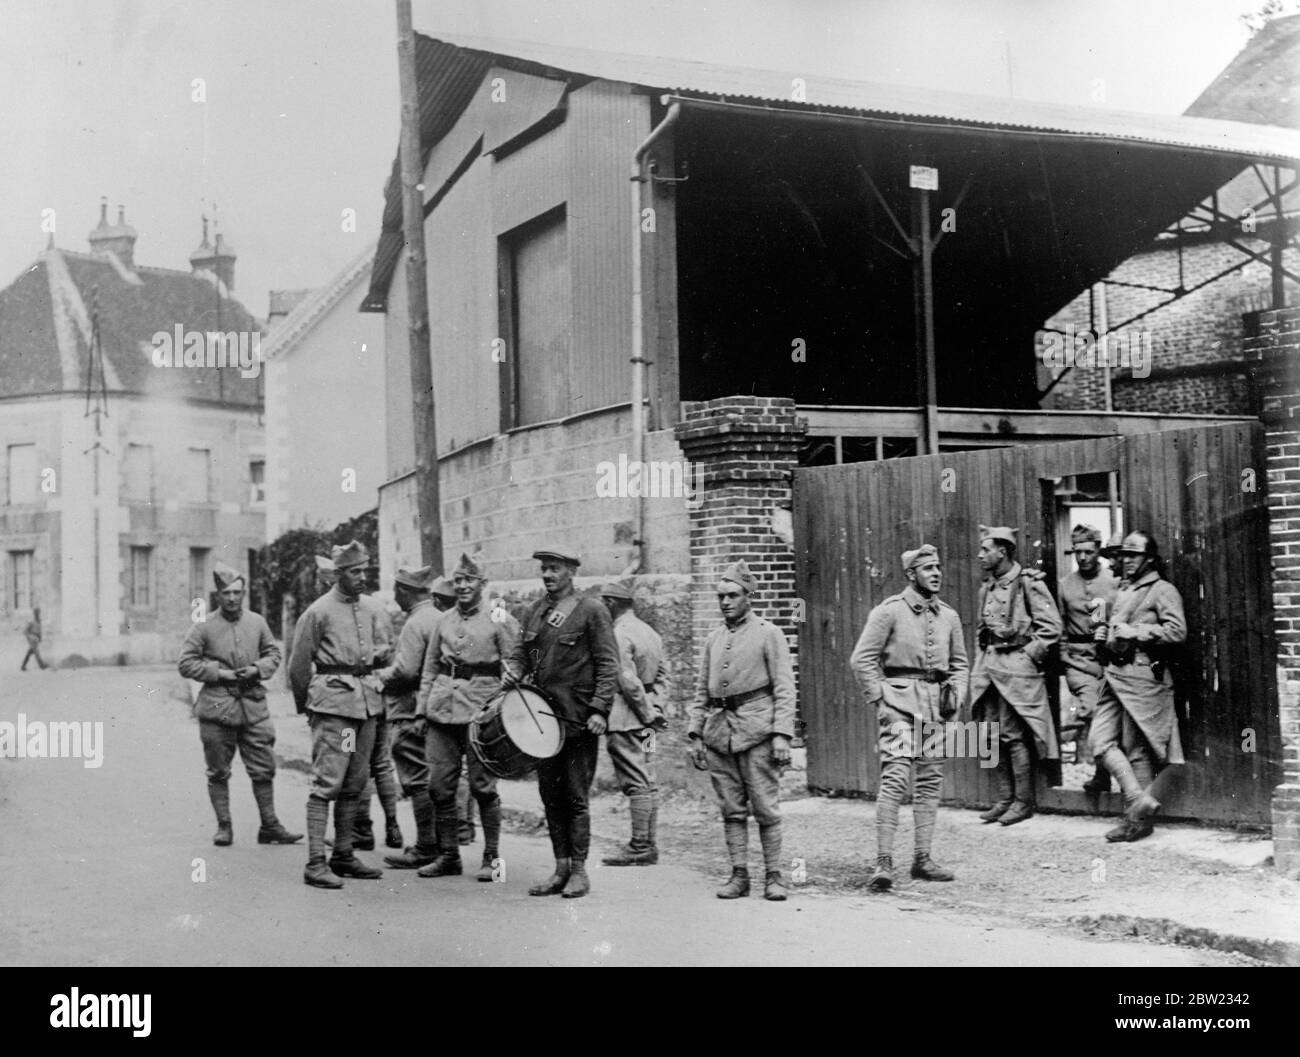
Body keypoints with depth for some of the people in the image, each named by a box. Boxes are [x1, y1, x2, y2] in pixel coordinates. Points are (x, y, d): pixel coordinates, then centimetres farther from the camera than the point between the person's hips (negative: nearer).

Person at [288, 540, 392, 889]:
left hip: (368, 700, 7)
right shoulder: (319, 611, -6)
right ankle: (315, 863, -8)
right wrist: (305, 704, 7)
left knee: (355, 782, 11)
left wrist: (375, 655, -1)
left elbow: (385, 649, 22)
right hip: (333, 701, -6)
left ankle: (343, 856, 20)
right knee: (327, 782, -10)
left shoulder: (372, 608, 11)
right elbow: (299, 664, -1)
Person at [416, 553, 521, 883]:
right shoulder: (444, 621, 14)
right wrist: (421, 709, 12)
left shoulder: (500, 619, 1)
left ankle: (491, 857, 10)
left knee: (482, 785, -1)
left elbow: (513, 664, 0)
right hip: (442, 707, 5)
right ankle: (448, 855, 15)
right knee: (439, 785, 4)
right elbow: (430, 667, 19)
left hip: (481, 707, -5)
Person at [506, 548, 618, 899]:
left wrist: (599, 709, -16)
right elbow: (521, 656, 20)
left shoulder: (592, 612, -4)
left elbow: (608, 664, -7)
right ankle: (561, 869, 18)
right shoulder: (533, 613, 13)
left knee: (576, 797, -2)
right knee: (550, 796, 9)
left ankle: (579, 871, 8)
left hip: (579, 721, -6)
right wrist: (512, 676, -1)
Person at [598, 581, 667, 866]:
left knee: (635, 783, -7)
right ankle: (648, 845, 15)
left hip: (624, 716, -9)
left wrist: (647, 712, -12)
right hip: (643, 716, 9)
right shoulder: (649, 631, 15)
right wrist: (651, 706, 14)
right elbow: (661, 673, 18)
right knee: (647, 781, 10)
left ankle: (639, 847, -5)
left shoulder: (619, 635, -15)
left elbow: (628, 680, -20)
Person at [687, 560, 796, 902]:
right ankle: (739, 875, 11)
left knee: (766, 808, -3)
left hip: (757, 729, -4)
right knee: (731, 809, 6)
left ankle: (774, 876, 5)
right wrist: (695, 734, 10)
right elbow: (701, 691, 18)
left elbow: (784, 688, -3)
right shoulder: (713, 638, 15)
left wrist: (782, 734, -12)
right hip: (719, 730, 4)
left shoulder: (769, 634, 1)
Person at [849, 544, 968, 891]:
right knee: (895, 777, -14)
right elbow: (861, 659, -6)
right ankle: (883, 863, -15)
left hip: (935, 702, 6)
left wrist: (956, 694, 8)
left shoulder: (948, 616, 13)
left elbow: (959, 663, 24)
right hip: (899, 700, -6)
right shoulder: (890, 611, -5)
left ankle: (922, 859, 16)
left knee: (930, 779, 8)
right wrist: (880, 698, -9)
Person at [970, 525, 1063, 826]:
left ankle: (1024, 801, 3)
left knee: (1013, 734, -6)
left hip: (1016, 666, -8)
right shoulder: (987, 588, 14)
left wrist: (1028, 655, -12)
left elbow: (1051, 628, -11)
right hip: (990, 666, 8)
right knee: (995, 735, 8)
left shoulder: (1028, 584, -9)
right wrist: (980, 663, 11)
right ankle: (1005, 798, 16)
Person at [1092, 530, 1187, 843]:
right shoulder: (1122, 592, 22)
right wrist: (1105, 636, 15)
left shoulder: (1162, 590, -3)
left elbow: (1177, 630, -16)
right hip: (1115, 675, 8)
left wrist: (1135, 632, -16)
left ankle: (1138, 819, 5)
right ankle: (1140, 800, 0)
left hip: (1142, 675, -8)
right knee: (1101, 741, -3)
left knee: (1137, 750, -3)